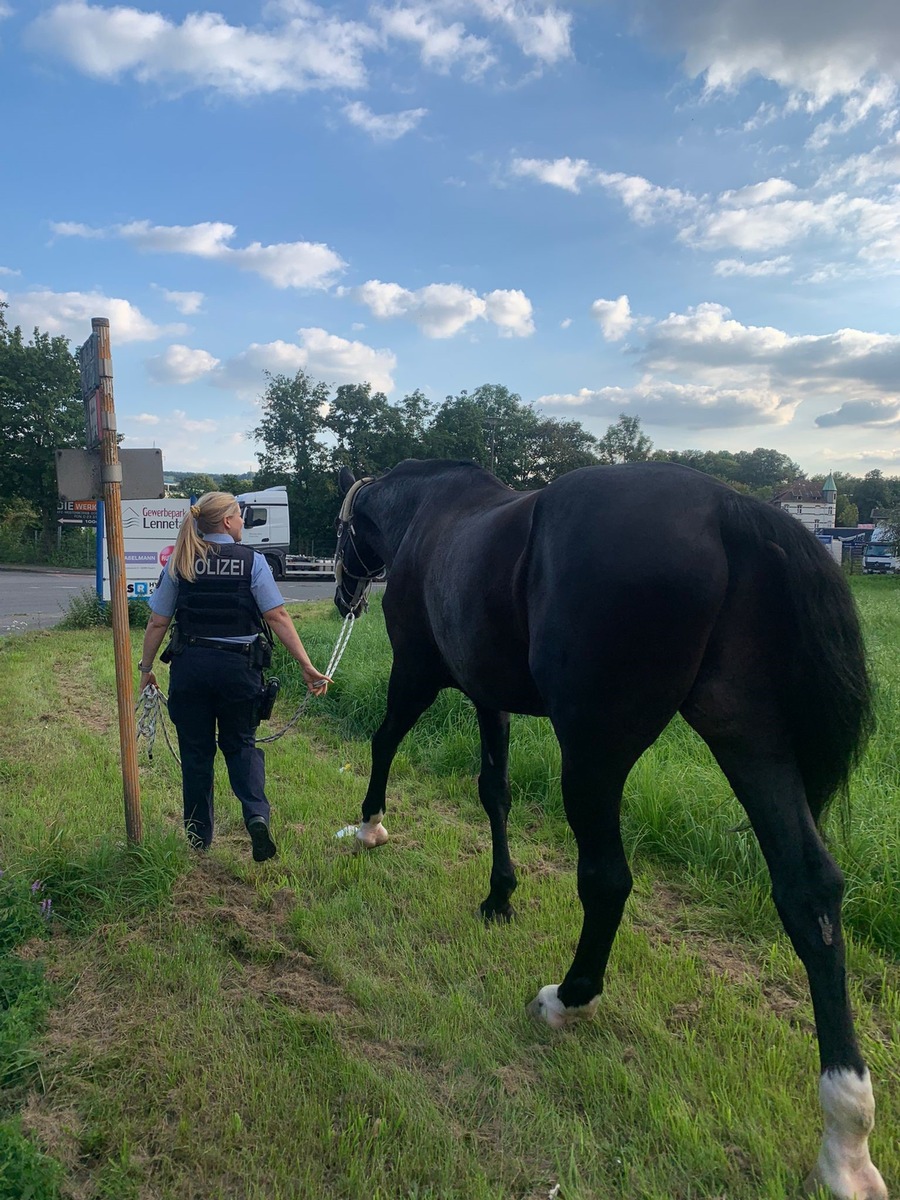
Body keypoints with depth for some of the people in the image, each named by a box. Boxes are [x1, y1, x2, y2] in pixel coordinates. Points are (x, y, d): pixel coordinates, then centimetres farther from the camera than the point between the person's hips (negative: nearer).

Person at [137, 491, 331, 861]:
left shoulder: (178, 563, 2)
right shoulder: (252, 561, -5)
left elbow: (158, 622, 4)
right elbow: (278, 617, -11)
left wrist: (145, 667, 16)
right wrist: (307, 666, -10)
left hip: (190, 667, 1)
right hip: (238, 666, -1)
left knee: (196, 751, 13)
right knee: (241, 744, 16)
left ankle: (199, 837, 23)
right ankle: (256, 814, -7)